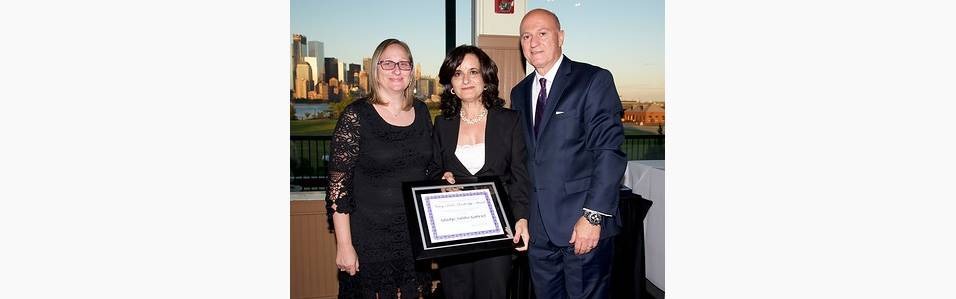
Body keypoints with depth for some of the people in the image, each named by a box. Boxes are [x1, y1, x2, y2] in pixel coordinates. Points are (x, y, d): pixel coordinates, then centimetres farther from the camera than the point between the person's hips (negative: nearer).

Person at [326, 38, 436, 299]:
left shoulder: (421, 111, 4)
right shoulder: (356, 116, -11)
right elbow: (338, 185, -12)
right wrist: (344, 245, -14)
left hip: (417, 234, 5)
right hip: (370, 237, -4)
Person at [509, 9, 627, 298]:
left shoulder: (595, 80, -6)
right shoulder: (519, 92, 13)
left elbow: (609, 150, -14)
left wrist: (593, 216, -19)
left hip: (583, 223, -5)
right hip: (537, 225, 6)